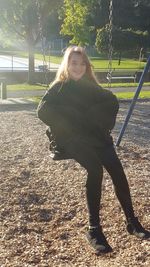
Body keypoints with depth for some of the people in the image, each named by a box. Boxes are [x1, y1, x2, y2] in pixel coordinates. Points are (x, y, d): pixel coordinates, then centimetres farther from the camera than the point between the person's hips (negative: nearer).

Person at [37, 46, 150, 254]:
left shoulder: (90, 86, 17)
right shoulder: (59, 88, 6)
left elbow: (111, 102, 14)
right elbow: (43, 111, -7)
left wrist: (104, 125, -1)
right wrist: (69, 127, -12)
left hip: (96, 135, 4)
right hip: (73, 139, -4)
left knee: (117, 171, -17)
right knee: (95, 171, -29)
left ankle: (132, 222, -5)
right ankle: (94, 229, -21)